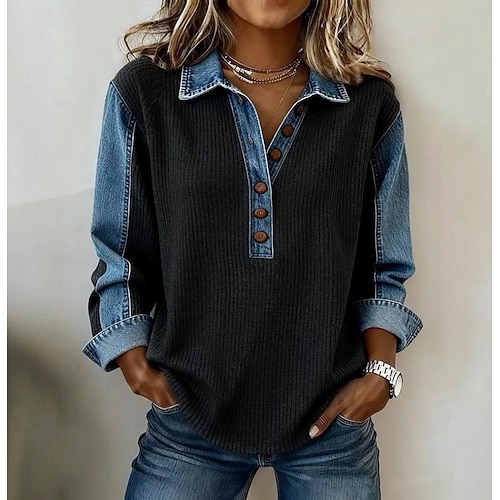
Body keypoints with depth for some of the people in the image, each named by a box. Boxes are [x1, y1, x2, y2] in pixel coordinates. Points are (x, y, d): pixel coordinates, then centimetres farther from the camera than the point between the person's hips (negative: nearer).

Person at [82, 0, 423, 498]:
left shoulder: (369, 102, -2)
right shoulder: (143, 90, -6)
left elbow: (385, 268, 4)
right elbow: (120, 258, 1)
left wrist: (380, 369, -6)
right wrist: (137, 365, -5)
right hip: (188, 418, -1)